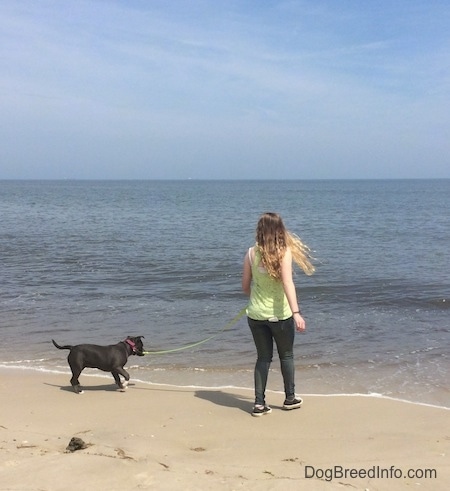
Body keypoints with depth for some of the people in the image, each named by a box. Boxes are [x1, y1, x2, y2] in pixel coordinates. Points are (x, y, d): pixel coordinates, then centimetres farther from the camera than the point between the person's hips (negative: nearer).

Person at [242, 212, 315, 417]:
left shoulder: (251, 253, -3)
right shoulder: (284, 251, -12)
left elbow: (245, 286, 4)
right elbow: (287, 283, -24)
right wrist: (296, 313, -29)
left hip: (256, 314, 3)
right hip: (280, 315, -2)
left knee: (263, 357, 15)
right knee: (286, 356, 19)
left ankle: (259, 403, 12)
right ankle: (290, 398, 32)